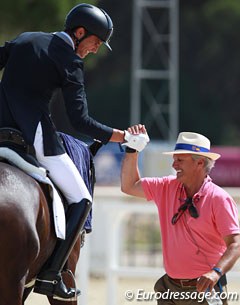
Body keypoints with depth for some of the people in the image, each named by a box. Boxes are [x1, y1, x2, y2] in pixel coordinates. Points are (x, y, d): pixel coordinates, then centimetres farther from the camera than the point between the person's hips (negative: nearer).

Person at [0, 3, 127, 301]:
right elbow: (80, 120, -10)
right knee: (81, 201, 4)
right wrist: (118, 136, -5)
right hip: (35, 134, -6)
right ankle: (50, 274, -6)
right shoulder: (70, 61, -4)